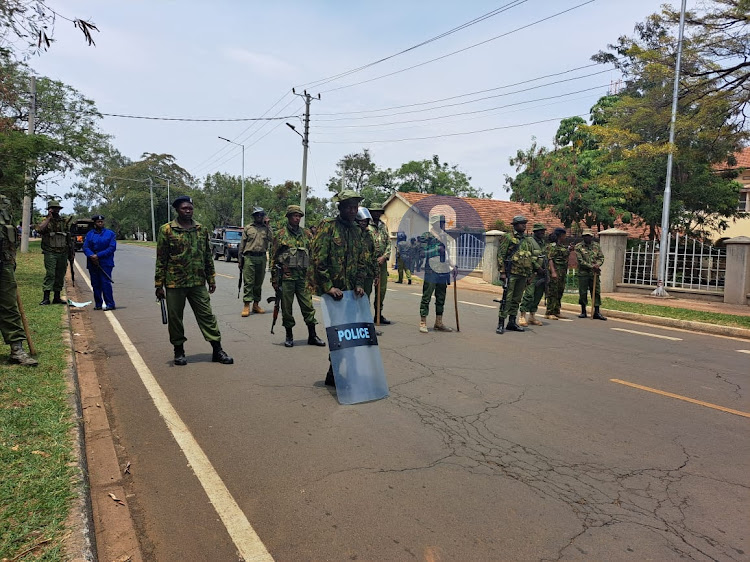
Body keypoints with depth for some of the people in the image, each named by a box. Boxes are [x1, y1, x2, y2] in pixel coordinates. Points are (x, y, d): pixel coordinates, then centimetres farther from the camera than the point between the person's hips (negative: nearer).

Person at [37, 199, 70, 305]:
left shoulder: (64, 221, 15)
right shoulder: (46, 220, 1)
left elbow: (68, 237, 20)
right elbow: (41, 229, -21)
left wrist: (69, 251, 15)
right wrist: (49, 217, -16)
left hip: (63, 253, 5)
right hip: (50, 253, -5)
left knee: (60, 275, 8)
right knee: (50, 274, -13)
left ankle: (57, 298, 17)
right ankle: (46, 298, -13)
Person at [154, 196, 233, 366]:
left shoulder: (201, 229, 8)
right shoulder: (166, 230, -2)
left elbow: (208, 256, 13)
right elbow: (161, 259, -3)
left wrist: (211, 279, 11)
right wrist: (159, 285, -5)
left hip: (198, 282, 3)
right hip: (174, 283, -2)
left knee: (207, 315, 3)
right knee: (175, 318, 8)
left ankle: (217, 350, 9)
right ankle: (179, 351, 23)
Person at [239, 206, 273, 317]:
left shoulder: (267, 228, 12)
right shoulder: (248, 228, 8)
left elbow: (272, 239, -7)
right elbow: (242, 245, 8)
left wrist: (267, 226, -6)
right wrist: (240, 259, 4)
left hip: (262, 258, 2)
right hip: (249, 257, -2)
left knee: (259, 283, 8)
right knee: (248, 282, -6)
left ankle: (256, 304, 17)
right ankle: (246, 306, -6)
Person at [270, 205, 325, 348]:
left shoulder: (306, 234, 11)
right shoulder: (280, 234, 1)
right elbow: (273, 257, 1)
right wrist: (274, 279, -3)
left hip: (303, 276, 3)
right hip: (286, 276, -2)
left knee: (308, 305, 3)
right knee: (287, 307, 5)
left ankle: (312, 336, 11)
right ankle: (289, 336, 18)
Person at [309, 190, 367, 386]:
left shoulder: (357, 231, 14)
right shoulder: (328, 226, -8)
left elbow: (361, 262, 18)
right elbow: (318, 260, -13)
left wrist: (359, 285, 4)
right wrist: (328, 287, -18)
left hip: (350, 290, 6)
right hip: (331, 290, -6)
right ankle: (334, 374, 12)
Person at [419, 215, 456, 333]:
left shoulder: (443, 237, 15)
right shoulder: (427, 236, -7)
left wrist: (452, 267, 17)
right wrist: (436, 250, -17)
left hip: (442, 272, 7)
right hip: (431, 272, -7)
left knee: (441, 298, 11)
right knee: (426, 297, -1)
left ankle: (438, 323, 21)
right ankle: (423, 323, 6)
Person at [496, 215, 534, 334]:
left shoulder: (526, 239, 17)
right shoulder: (508, 237, -4)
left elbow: (530, 257, 23)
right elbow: (500, 255, -8)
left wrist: (530, 273, 18)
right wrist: (502, 272, -14)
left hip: (523, 275, 7)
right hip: (511, 273, -7)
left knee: (516, 299, 11)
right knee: (507, 299, -9)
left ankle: (512, 322, 19)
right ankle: (501, 324, -7)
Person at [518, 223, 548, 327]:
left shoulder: (544, 242, 18)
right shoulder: (530, 241, -7)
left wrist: (546, 269, 12)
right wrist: (538, 268, -15)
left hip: (542, 274, 8)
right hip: (533, 273, -8)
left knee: (538, 295, 9)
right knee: (529, 295, -12)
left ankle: (532, 316, 17)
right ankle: (522, 316, -9)